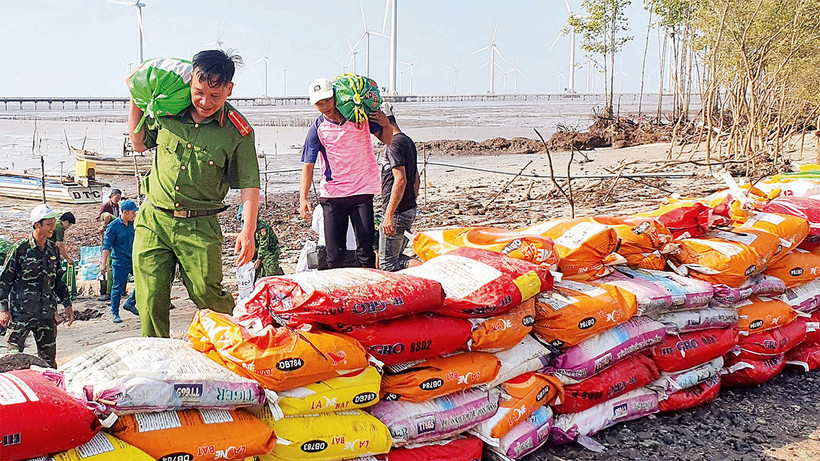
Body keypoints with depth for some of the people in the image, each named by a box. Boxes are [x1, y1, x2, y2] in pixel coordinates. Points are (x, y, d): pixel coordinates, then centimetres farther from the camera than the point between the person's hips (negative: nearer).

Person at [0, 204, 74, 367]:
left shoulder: (53, 250, 10)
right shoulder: (20, 248, -6)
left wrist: (67, 305, 15)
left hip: (47, 313, 5)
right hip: (21, 313, -5)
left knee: (49, 359, 8)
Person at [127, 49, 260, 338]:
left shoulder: (238, 131, -6)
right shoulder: (168, 111, 3)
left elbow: (249, 184, -4)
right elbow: (139, 144, 21)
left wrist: (248, 231, -14)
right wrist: (136, 102, 10)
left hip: (200, 226, -3)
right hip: (153, 219, 3)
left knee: (208, 296, -6)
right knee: (150, 300, 1)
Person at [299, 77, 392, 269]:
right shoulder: (317, 129, -1)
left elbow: (386, 140, 14)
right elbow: (308, 166, -5)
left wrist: (386, 126, -9)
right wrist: (303, 198, -18)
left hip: (362, 191, 0)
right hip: (332, 195, 0)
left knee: (365, 251, -4)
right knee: (334, 254, 2)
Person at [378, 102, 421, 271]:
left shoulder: (394, 143, -15)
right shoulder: (408, 141, 15)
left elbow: (400, 180, -23)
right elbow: (416, 178, 22)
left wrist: (389, 215, -23)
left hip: (397, 212, -10)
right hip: (410, 210, 10)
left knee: (387, 264, -5)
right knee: (396, 256, 17)